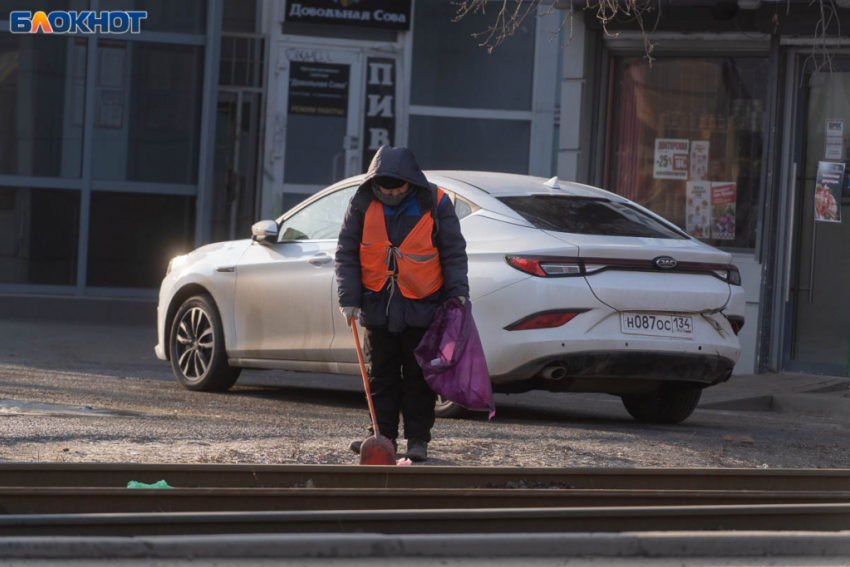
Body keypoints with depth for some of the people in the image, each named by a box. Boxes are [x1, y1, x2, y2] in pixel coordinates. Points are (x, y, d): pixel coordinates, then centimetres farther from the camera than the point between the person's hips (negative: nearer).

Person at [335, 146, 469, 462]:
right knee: (382, 375, 7)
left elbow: (454, 253, -1)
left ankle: (418, 439, 8)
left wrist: (457, 292, -12)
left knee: (418, 376, 2)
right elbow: (346, 253, 0)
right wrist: (349, 297, -7)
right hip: (378, 305, 2)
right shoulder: (363, 202, -5)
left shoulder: (435, 203, -9)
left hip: (421, 307, -2)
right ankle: (384, 436, 15)